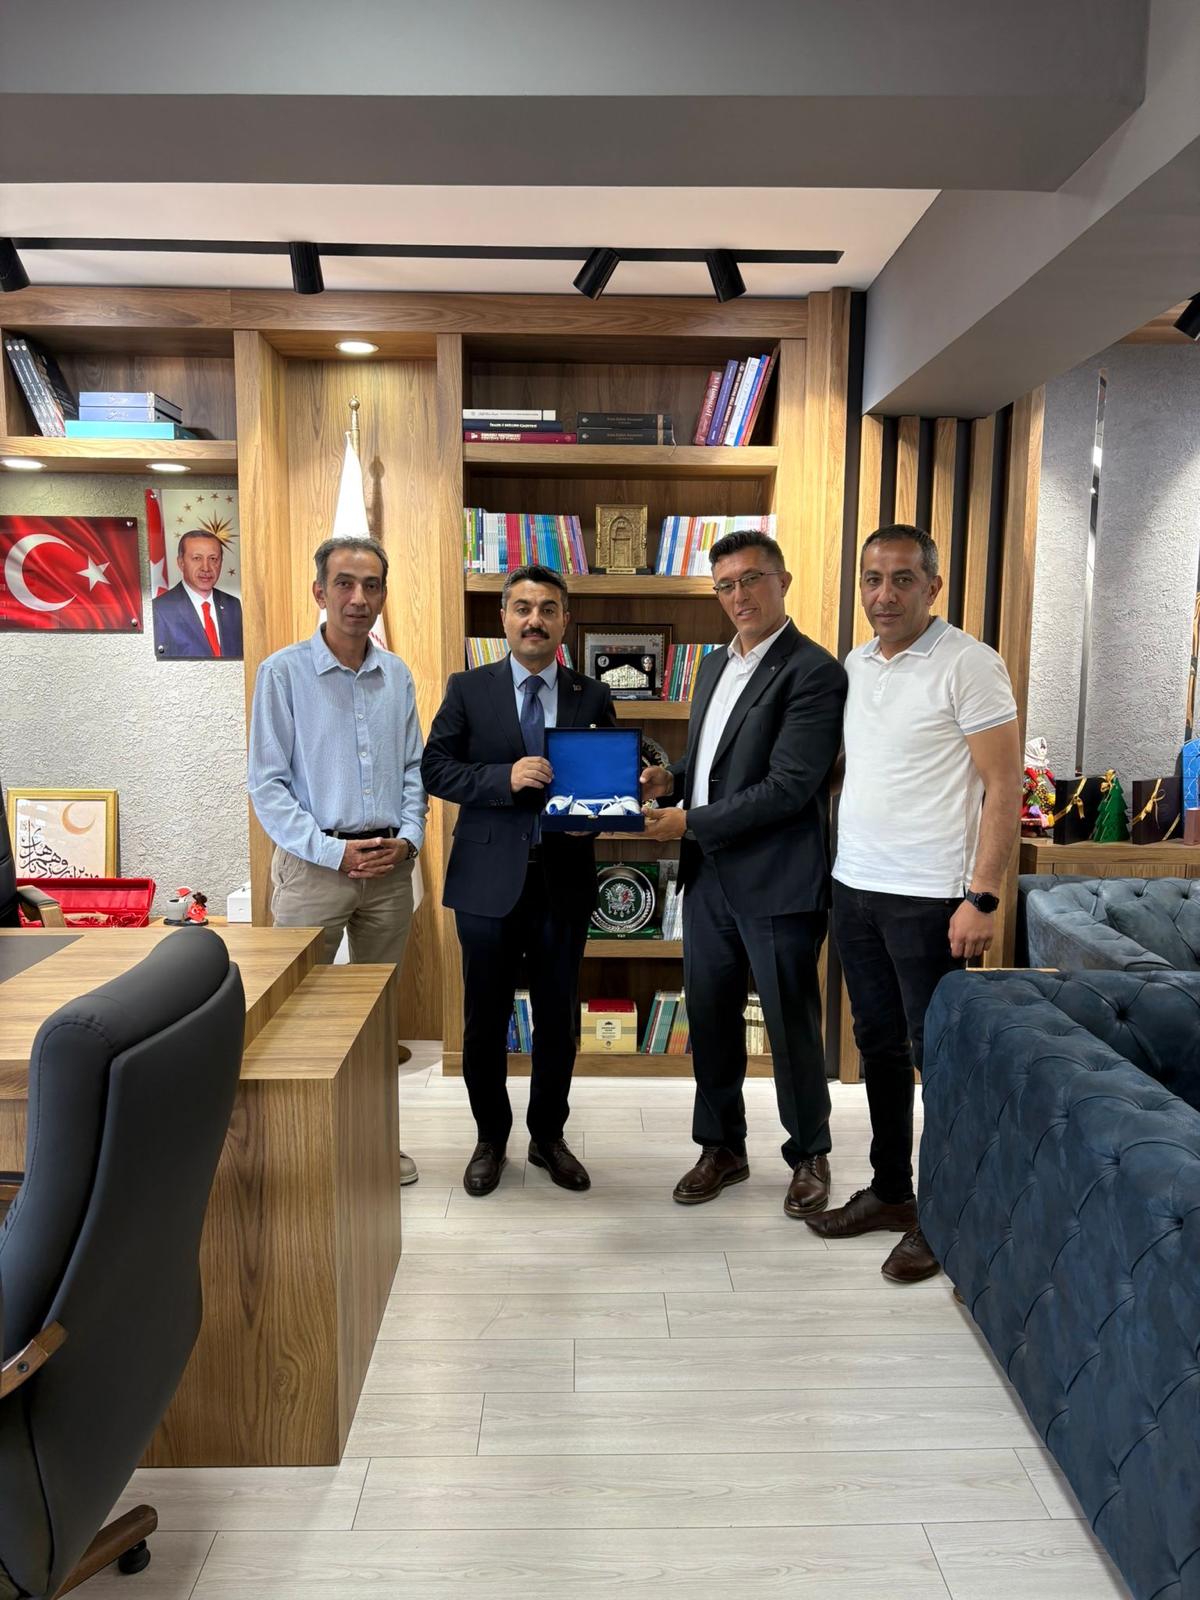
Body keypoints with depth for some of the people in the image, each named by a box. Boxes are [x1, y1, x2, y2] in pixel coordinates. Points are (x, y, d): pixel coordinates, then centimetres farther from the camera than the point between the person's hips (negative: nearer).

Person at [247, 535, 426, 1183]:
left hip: (390, 864, 4)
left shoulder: (396, 675, 8)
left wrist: (409, 836, -4)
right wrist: (332, 851, -15)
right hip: (314, 864, -4)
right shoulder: (284, 672, -5)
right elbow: (268, 784, -7)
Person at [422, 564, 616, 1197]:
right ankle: (490, 1139, 30)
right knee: (485, 1021, 10)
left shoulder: (592, 698, 5)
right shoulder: (468, 689, 1)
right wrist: (505, 778, -18)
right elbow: (434, 767, -4)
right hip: (488, 879, -1)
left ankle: (549, 1136, 32)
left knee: (559, 1020, 12)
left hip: (564, 880, 1)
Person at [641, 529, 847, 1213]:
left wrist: (691, 821, -15)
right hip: (709, 875, 7)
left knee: (792, 1027, 8)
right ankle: (722, 1147, 33)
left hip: (778, 882, -7)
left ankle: (810, 1155, 29)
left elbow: (787, 787, -20)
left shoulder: (814, 673, -13)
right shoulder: (715, 665, 13)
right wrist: (673, 778, 1)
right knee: (710, 1017, 15)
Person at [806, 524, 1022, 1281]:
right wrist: (831, 864, 7)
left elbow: (1004, 786, -12)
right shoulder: (854, 665, 9)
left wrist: (982, 898, -17)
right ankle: (891, 1191, 31)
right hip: (855, 886, 7)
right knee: (879, 1044, 15)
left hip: (929, 897, -6)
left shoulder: (969, 664, -10)